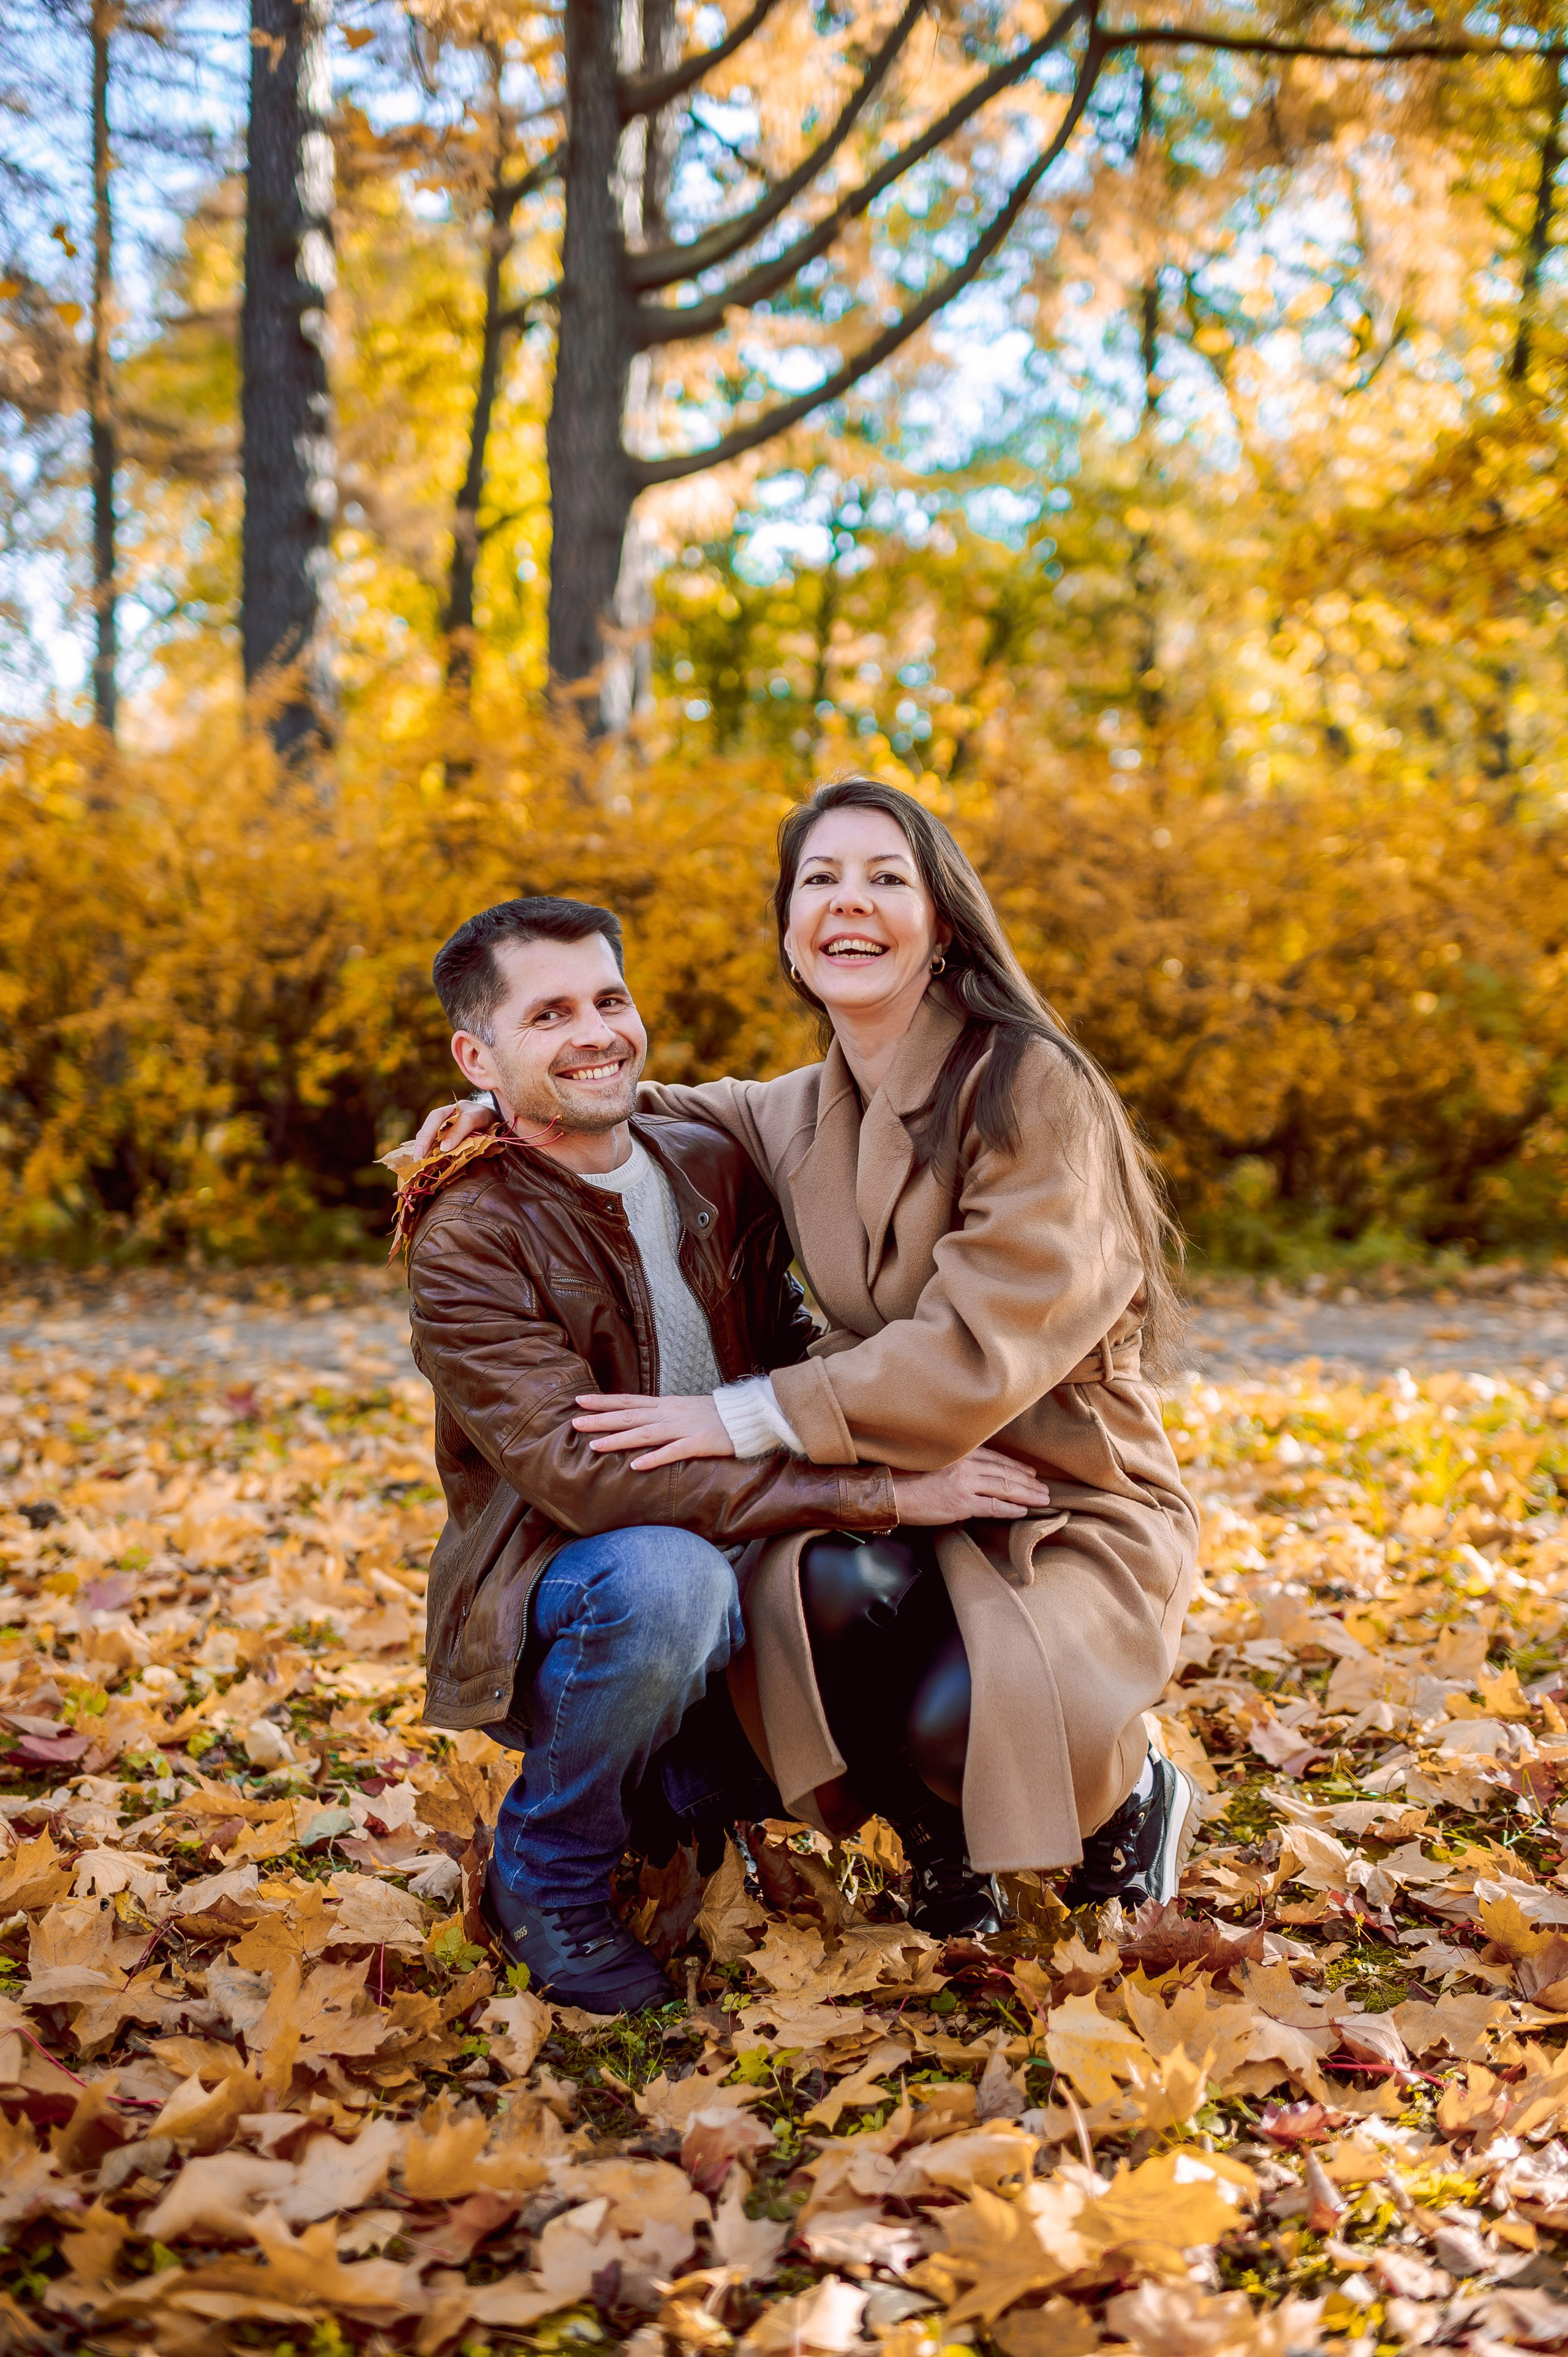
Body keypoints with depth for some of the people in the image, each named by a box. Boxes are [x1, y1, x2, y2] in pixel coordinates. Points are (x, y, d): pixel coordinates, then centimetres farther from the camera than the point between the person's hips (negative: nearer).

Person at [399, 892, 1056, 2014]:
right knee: (667, 1572, -38)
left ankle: (671, 1787, 10)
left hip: (743, 1592, 6)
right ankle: (549, 1870, -9)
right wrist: (876, 1494, -30)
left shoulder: (714, 1164, 5)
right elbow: (585, 1472, -27)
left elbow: (788, 1348, 15)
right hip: (554, 1612, -6)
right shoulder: (469, 1241, -16)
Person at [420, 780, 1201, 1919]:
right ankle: (944, 1831, 1)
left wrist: (742, 1416, -22)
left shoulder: (1032, 1089, -15)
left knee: (958, 1719, -32)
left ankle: (1130, 1796, 6)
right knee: (826, 1587, -31)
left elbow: (975, 1353, -21)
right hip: (899, 1493, 4)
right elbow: (705, 1115, 27)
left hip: (1069, 1506, -4)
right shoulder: (805, 1112, 4)